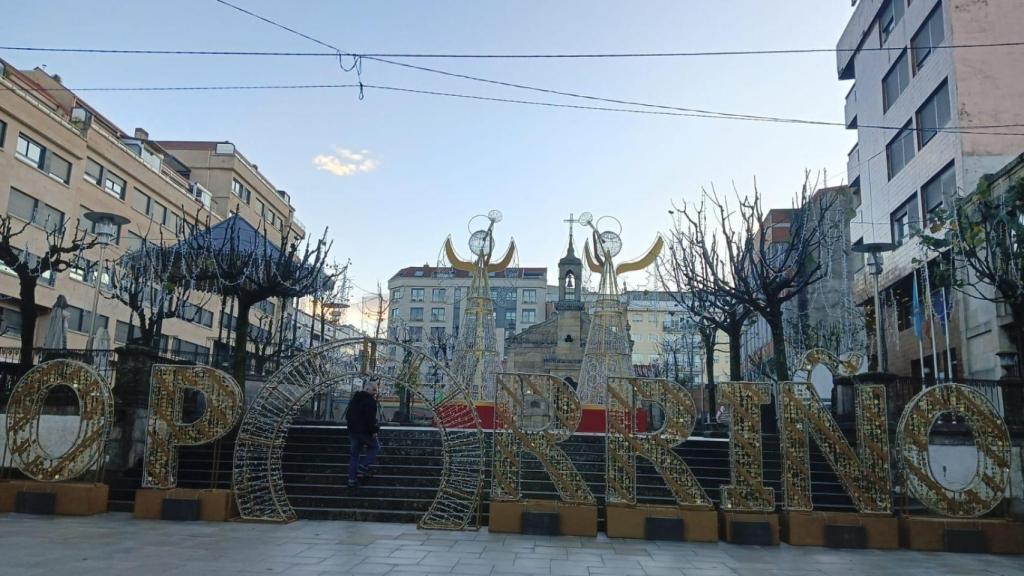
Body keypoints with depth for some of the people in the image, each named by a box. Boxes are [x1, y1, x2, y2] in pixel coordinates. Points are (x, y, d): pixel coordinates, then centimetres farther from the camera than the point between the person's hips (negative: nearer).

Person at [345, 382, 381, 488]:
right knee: (374, 447, 13)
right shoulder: (370, 400, -14)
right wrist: (374, 430, -16)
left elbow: (347, 415, 21)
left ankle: (352, 480, 12)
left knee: (354, 454, 12)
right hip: (364, 431, -8)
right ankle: (362, 468, -3)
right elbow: (370, 418, -22)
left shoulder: (354, 399, 15)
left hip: (352, 431, 8)